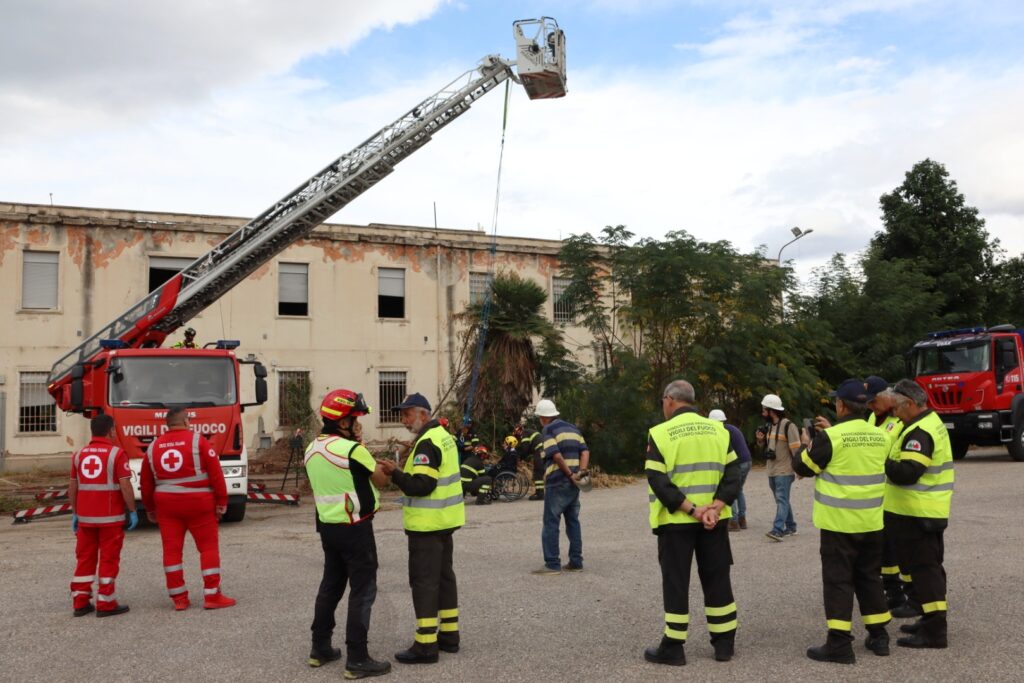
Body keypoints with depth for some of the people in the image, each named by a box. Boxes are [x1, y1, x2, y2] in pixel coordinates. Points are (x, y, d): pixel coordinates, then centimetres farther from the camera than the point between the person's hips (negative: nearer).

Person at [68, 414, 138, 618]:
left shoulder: (79, 455, 7)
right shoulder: (117, 454, -10)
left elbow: (72, 488, 10)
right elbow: (125, 486, -14)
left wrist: (74, 514, 18)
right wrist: (132, 511, -6)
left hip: (85, 516, 5)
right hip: (110, 517, -5)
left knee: (85, 558, 13)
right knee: (109, 559, 2)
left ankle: (80, 602, 16)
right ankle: (105, 604, 4)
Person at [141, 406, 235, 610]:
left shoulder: (154, 447, 8)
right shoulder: (197, 440, -6)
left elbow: (146, 483, 13)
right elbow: (216, 473, -9)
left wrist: (150, 509, 24)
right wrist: (221, 502, -2)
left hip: (166, 504, 4)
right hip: (198, 503, -4)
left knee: (171, 549, 7)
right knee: (208, 547, 3)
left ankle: (179, 598, 10)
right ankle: (212, 596, 1)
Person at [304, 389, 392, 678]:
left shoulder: (312, 450, 5)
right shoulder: (352, 450, -20)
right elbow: (381, 480, -9)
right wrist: (381, 467, 10)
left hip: (327, 526, 8)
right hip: (355, 528, -8)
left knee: (330, 585, 19)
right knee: (363, 590, -1)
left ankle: (320, 648, 28)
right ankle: (357, 659, 1)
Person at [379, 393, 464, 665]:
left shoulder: (427, 443, -19)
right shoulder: (444, 436, 12)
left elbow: (422, 485, -24)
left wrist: (396, 474, -24)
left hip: (427, 524, -10)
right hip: (444, 520, 10)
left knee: (424, 581, -5)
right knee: (444, 576, 16)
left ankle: (426, 645, -2)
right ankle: (449, 634, 24)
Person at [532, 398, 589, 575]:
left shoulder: (548, 431, -6)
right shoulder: (573, 428, 16)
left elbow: (556, 455, -19)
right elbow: (585, 451, 6)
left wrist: (570, 474, -13)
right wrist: (581, 472, -5)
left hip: (557, 483, -7)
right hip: (573, 484, 7)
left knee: (551, 523, -2)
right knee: (573, 522, 12)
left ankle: (552, 564, -4)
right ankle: (576, 562, 14)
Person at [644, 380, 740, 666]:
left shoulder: (661, 433, -8)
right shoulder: (718, 429, 5)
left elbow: (657, 480, -16)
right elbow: (732, 473, -1)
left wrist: (690, 510, -16)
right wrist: (715, 507, -10)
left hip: (675, 520, -4)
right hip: (714, 519, 4)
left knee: (675, 582, 5)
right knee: (717, 580, 13)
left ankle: (673, 647, 9)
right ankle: (724, 643, 19)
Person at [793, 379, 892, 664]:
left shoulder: (831, 437, -16)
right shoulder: (880, 437, 3)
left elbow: (803, 467, -6)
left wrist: (805, 445, 14)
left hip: (839, 522, -6)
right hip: (871, 521, 6)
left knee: (838, 580, 0)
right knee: (869, 576, 18)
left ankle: (839, 643, 1)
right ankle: (878, 635, 25)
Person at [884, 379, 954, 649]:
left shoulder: (920, 432, -20)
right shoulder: (931, 422, 13)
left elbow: (906, 473, -27)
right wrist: (890, 459, 4)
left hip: (916, 514, -10)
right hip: (930, 512, 10)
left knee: (923, 568, -6)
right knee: (928, 566, 17)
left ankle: (934, 630, -2)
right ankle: (932, 620, 28)